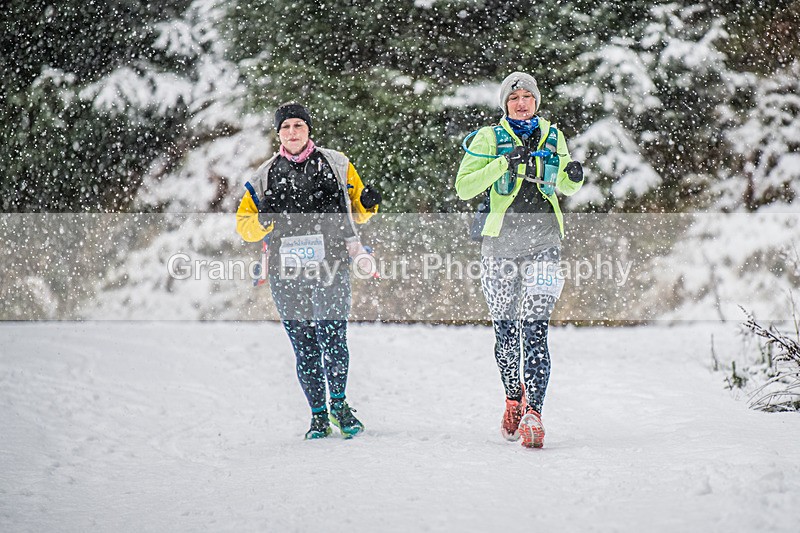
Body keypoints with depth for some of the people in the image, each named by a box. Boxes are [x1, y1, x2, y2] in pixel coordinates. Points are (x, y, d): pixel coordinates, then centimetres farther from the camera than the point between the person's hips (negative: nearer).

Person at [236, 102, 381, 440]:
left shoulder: (336, 165, 11)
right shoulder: (265, 177, 12)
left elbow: (356, 211, 20)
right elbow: (244, 226, 12)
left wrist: (367, 204, -3)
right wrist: (263, 220, -9)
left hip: (330, 265, -1)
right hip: (286, 273, 1)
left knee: (332, 336, -13)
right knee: (304, 346, 1)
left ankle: (340, 405, 1)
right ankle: (319, 416, 9)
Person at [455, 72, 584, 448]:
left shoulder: (552, 136, 11)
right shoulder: (490, 138, 2)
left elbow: (565, 187, 24)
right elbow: (463, 187, -8)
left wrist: (574, 177, 1)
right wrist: (504, 164, -17)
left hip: (543, 238, 0)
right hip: (501, 237, 0)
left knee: (535, 329, -12)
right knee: (505, 328, 7)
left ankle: (533, 413, -16)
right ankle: (514, 399, 30)